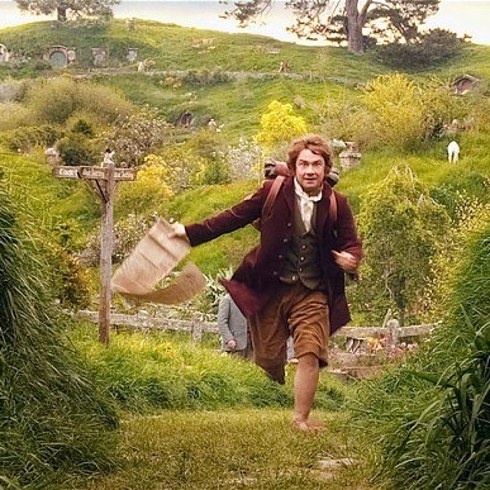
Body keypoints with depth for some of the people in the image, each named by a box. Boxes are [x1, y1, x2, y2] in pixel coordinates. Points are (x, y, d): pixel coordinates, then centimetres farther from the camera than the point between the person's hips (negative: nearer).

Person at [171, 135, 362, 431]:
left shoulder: (337, 204, -1)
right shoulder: (274, 192, -5)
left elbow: (353, 244, 10)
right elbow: (234, 217, 1)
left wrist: (351, 260, -15)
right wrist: (191, 232, -3)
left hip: (312, 294, 0)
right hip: (270, 289, 0)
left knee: (311, 354, -14)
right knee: (268, 359, 7)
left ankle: (301, 419, -2)